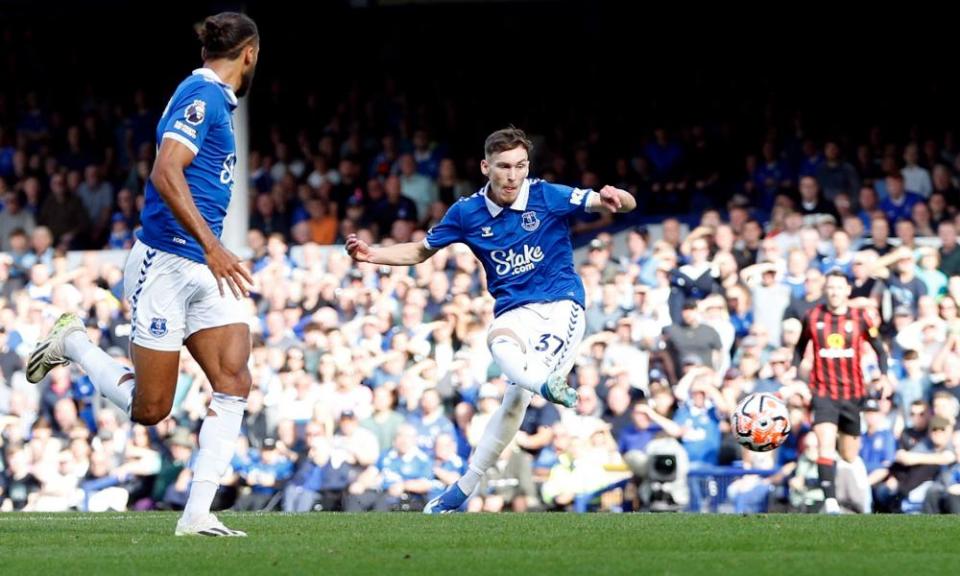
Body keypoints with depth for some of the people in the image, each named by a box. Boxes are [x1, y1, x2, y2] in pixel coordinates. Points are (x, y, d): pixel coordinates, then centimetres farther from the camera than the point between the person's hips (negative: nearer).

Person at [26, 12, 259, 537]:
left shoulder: (213, 98, 16)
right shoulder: (202, 95, -13)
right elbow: (165, 173, -25)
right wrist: (211, 245, -30)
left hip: (205, 269, 9)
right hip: (166, 262, -9)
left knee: (234, 384, -7)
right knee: (149, 409, -2)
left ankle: (197, 514, -8)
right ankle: (73, 344, 22)